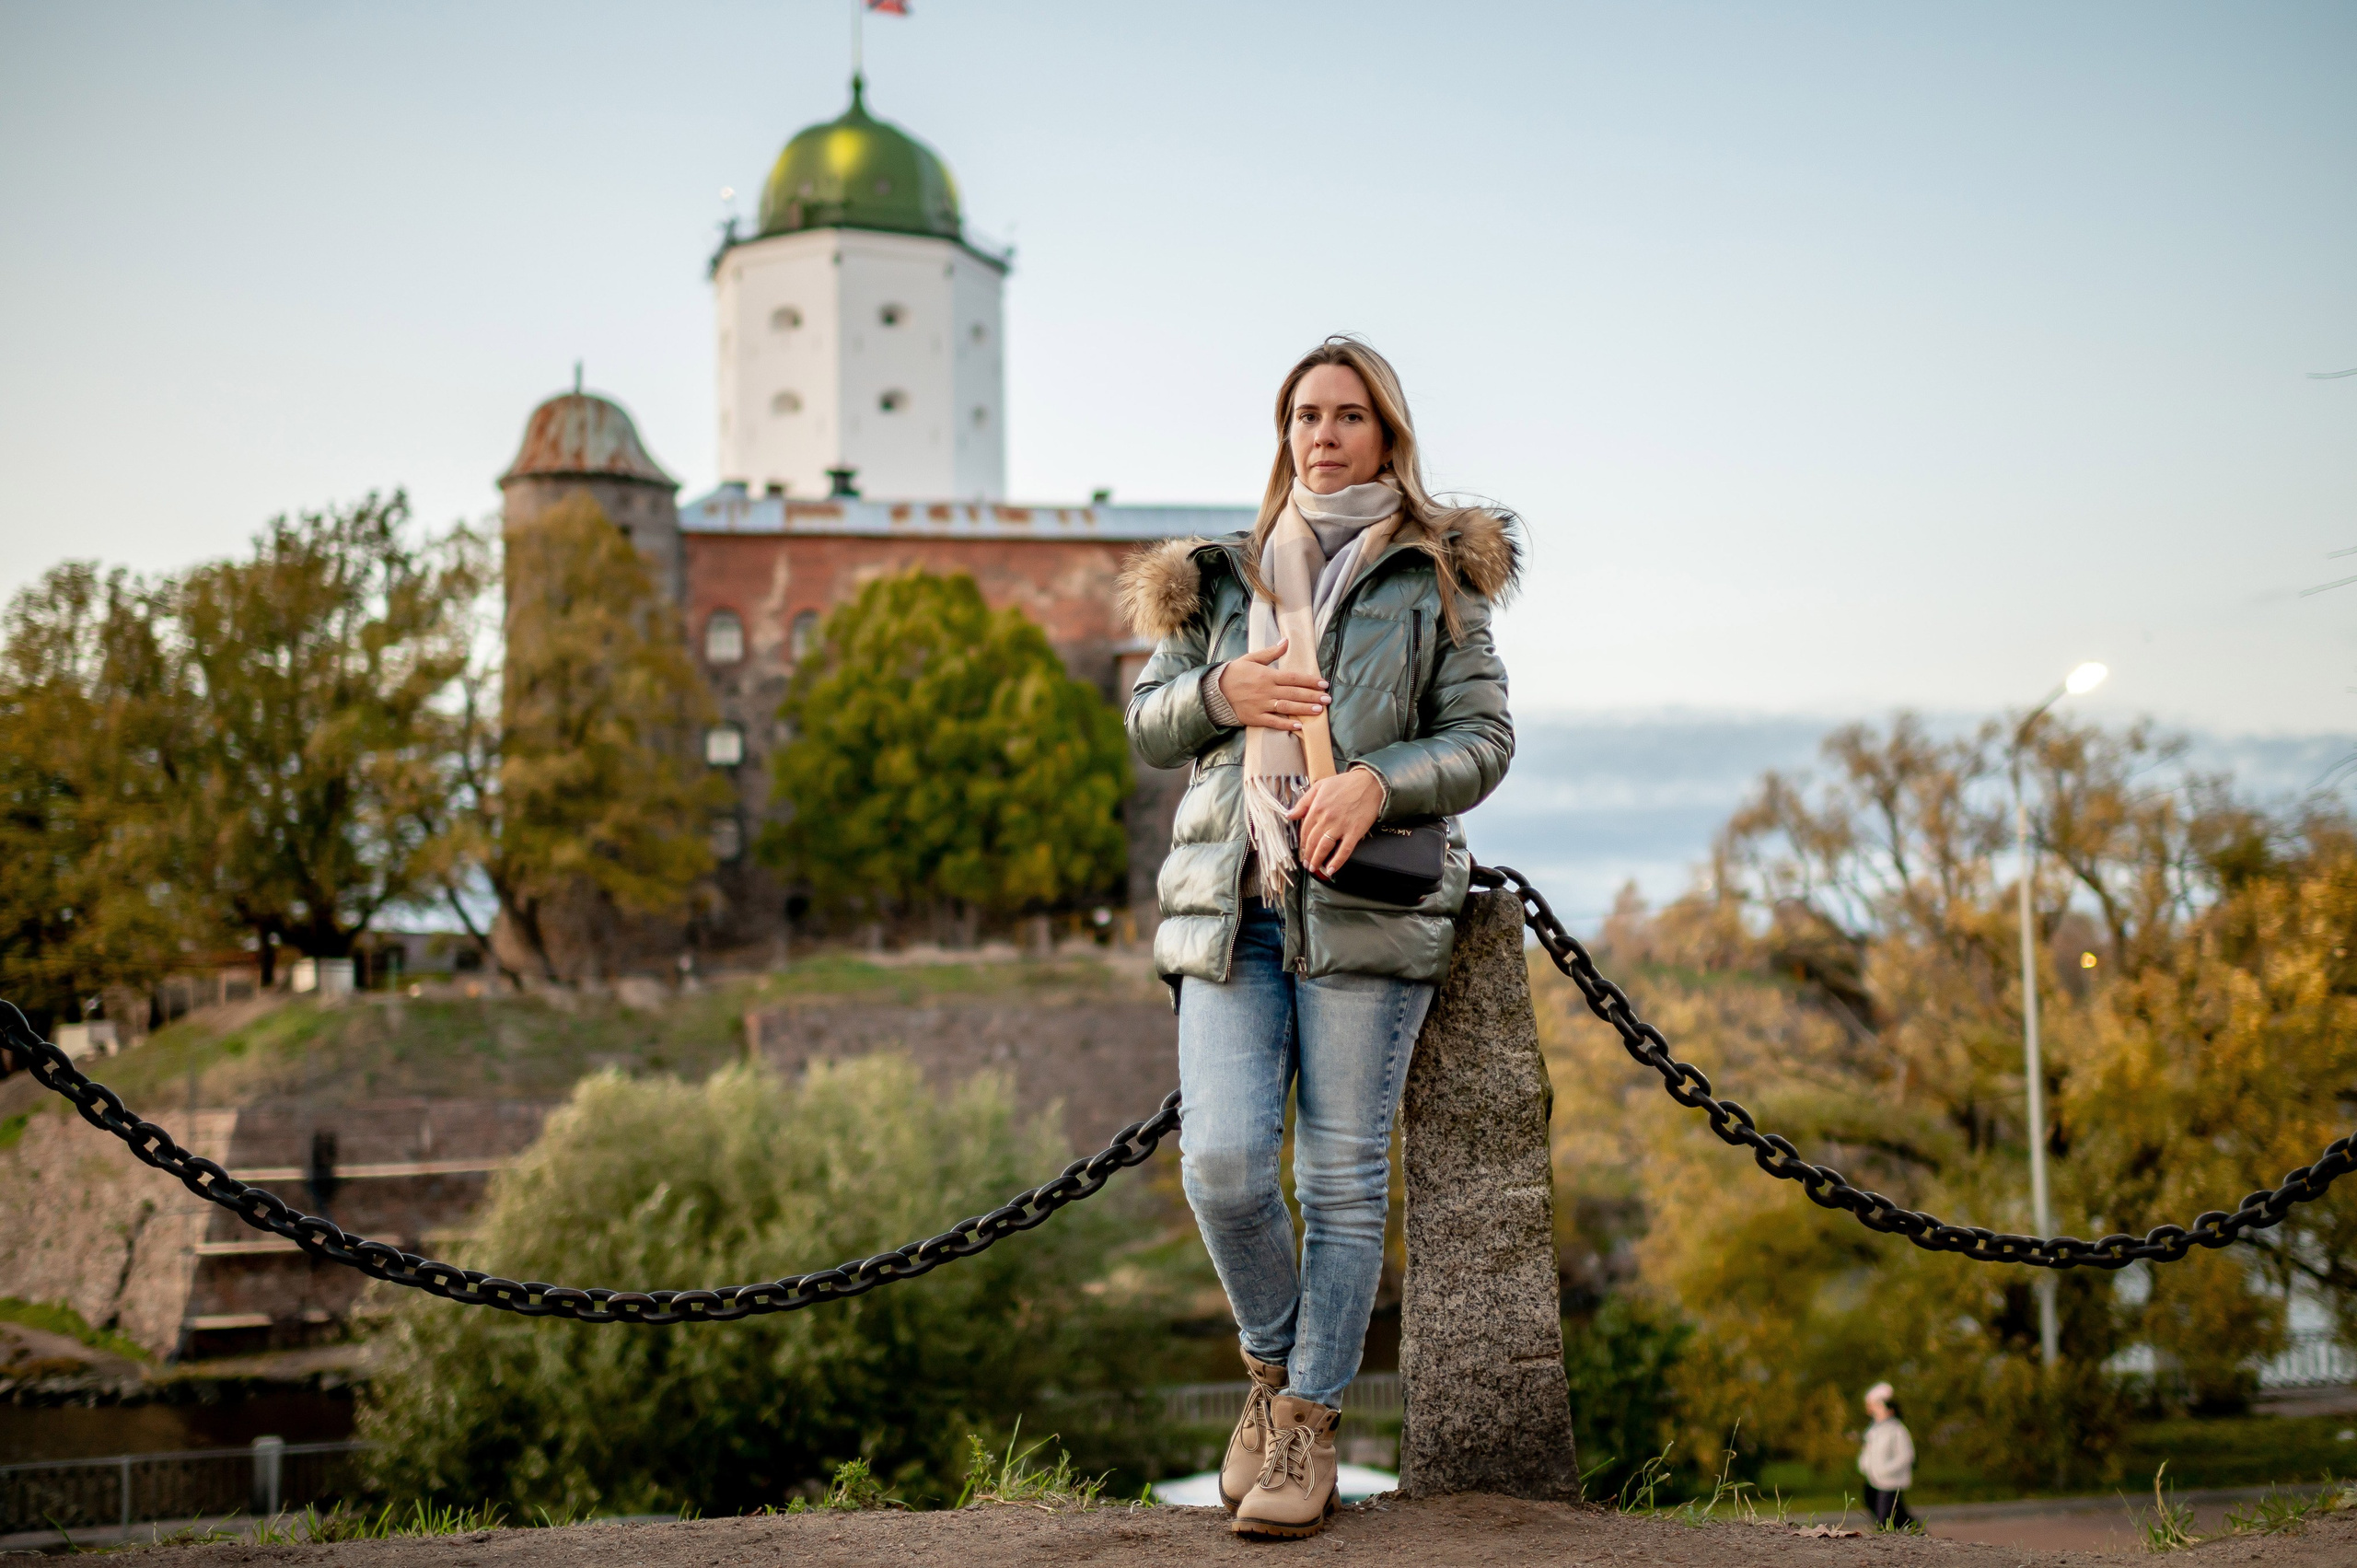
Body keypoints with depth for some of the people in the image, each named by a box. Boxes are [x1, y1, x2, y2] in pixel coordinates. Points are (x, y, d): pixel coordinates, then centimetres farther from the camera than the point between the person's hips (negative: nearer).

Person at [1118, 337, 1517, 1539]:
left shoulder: (1436, 580, 10)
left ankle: (1310, 1420, 9)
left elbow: (1484, 739, 3)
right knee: (1222, 1160, -10)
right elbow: (1148, 721, 19)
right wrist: (1221, 691, -3)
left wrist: (1378, 782, -15)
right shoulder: (1220, 578, 18)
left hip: (1369, 902, -2)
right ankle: (1273, 1364, 16)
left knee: (1344, 1171, -2)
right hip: (1230, 900, 2)